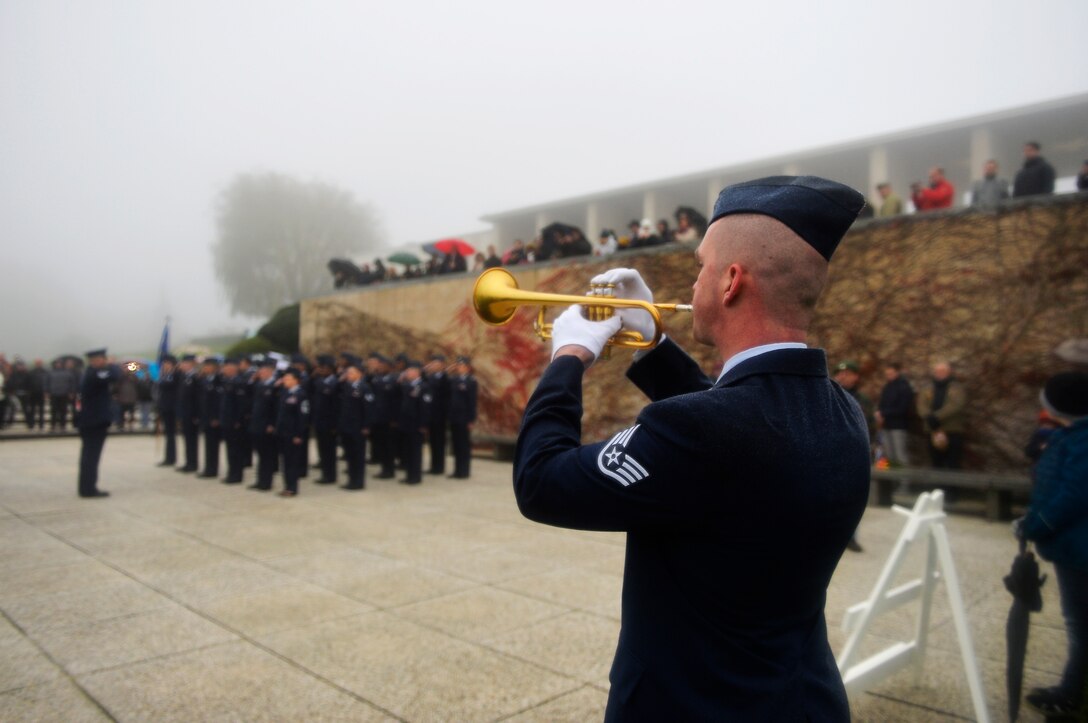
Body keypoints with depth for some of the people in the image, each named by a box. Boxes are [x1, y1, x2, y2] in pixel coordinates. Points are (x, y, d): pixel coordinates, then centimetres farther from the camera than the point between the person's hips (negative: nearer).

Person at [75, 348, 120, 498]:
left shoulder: (89, 373, 15)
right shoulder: (94, 374, -18)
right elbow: (114, 376, -32)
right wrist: (112, 365, -12)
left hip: (89, 419, 10)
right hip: (96, 420, -10)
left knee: (89, 454, 14)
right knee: (92, 454, -5)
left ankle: (86, 487, 21)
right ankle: (89, 489, -1)